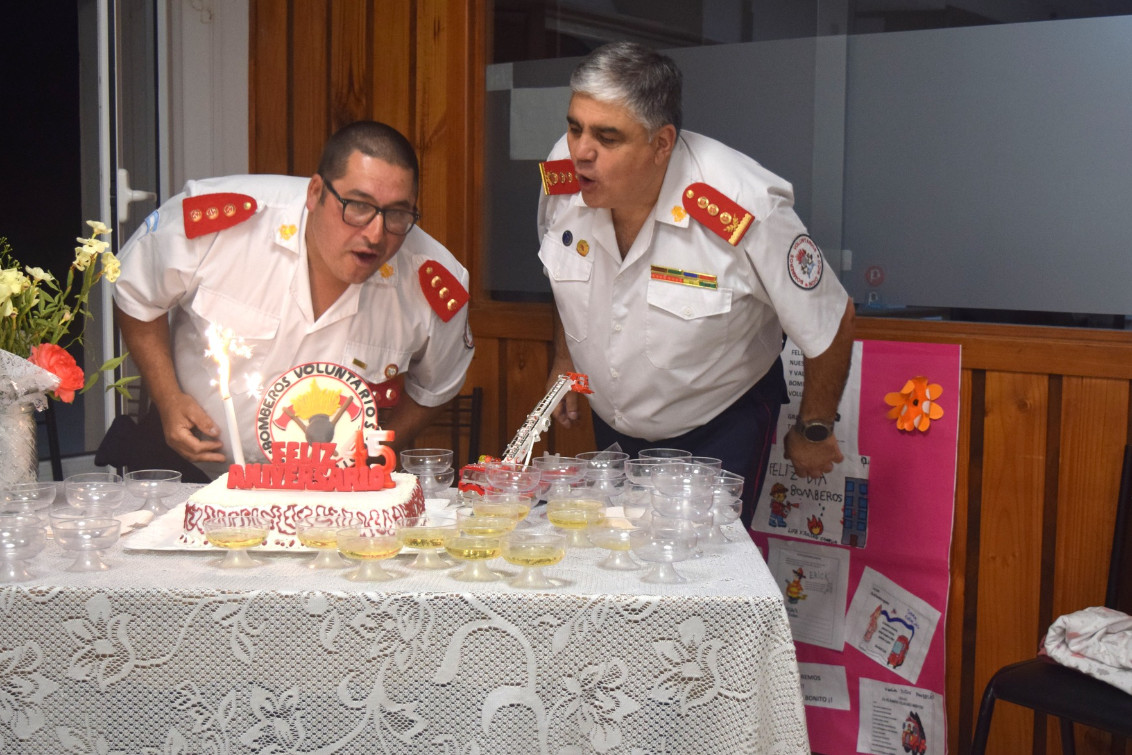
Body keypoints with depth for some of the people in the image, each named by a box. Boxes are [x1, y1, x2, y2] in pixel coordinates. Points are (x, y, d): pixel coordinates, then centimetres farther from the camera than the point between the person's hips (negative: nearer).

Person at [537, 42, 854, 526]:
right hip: (612, 428, 4)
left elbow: (831, 323, -17)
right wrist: (564, 357, 11)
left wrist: (814, 431, -5)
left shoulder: (745, 209, -31)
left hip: (720, 431, -4)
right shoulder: (562, 177, -18)